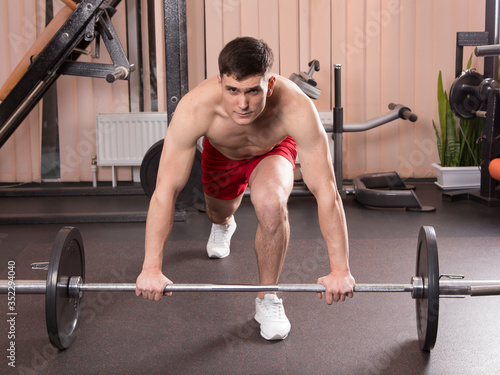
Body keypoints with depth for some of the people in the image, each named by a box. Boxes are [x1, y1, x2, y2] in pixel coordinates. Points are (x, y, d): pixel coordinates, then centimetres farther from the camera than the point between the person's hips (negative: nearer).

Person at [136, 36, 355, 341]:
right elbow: (166, 191, -37)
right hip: (222, 155, 2)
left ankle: (268, 298, -9)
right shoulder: (195, 108, -42)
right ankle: (222, 225, 69)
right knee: (220, 211, 26)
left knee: (271, 204, -32)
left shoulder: (296, 108, -43)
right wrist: (151, 267, -39)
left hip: (272, 151, -2)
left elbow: (326, 191, -38)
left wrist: (340, 269, -39)